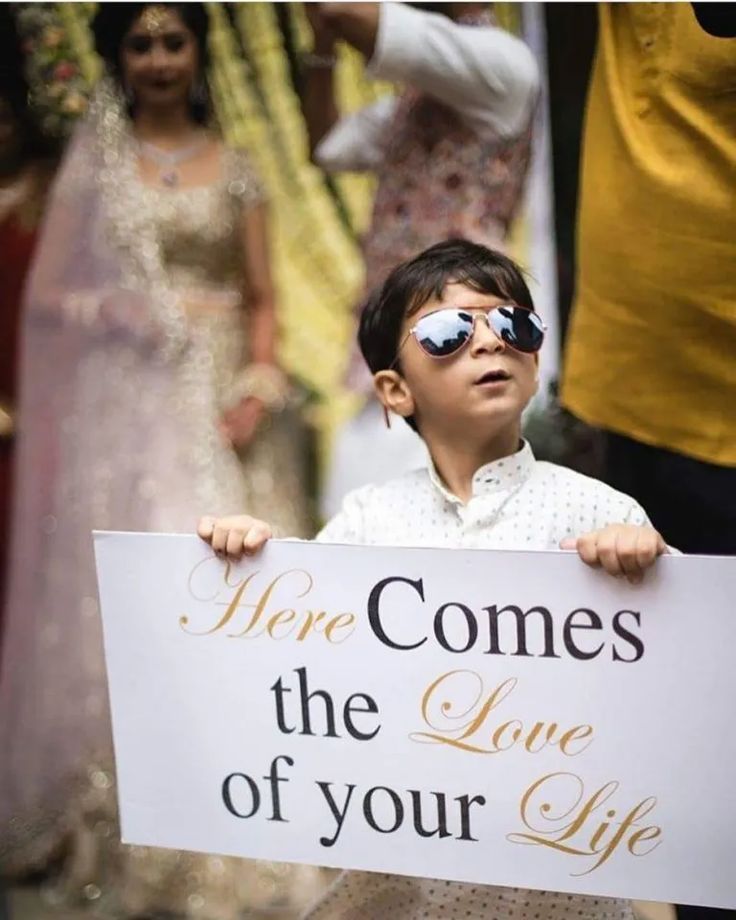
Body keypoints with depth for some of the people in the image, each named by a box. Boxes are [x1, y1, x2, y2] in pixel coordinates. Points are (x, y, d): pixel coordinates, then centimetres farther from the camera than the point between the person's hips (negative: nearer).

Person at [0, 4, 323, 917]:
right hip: (124, 406, -1)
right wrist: (136, 311, -13)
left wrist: (258, 386, -10)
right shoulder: (93, 159, 7)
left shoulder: (233, 167, 10)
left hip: (220, 399, 2)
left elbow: (262, 301, 7)